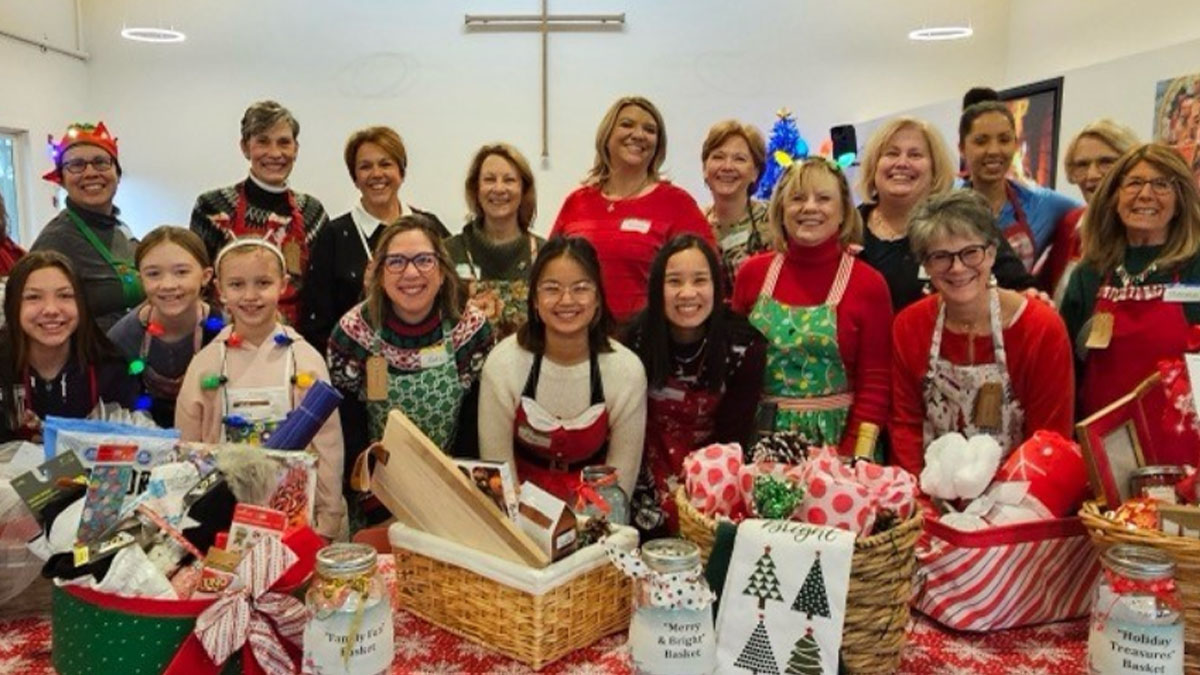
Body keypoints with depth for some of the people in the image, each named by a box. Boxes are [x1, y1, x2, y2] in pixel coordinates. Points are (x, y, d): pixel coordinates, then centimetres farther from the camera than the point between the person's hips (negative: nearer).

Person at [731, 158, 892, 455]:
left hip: (833, 440, -2)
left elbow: (875, 386, -4)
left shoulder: (868, 284, -5)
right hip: (758, 437, 2)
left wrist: (851, 460, -11)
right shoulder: (753, 272, 2)